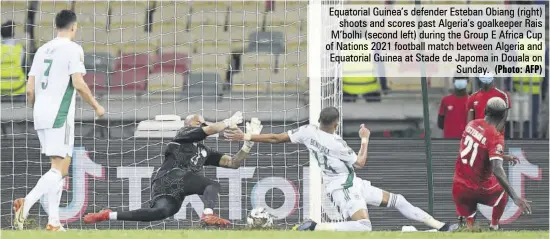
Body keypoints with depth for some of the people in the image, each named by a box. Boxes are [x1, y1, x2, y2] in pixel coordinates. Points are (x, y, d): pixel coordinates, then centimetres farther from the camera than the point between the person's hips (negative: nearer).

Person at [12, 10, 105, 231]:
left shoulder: (42, 50, 14)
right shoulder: (73, 49, -6)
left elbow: (30, 89, 12)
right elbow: (78, 83, -14)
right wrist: (96, 106, -1)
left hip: (40, 115, 7)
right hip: (60, 116, -7)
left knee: (59, 166, 14)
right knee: (59, 168, -9)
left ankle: (53, 221, 9)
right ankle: (27, 202, -29)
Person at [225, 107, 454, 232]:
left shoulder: (308, 131, -3)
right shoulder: (335, 143, -22)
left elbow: (276, 138, -2)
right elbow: (360, 162, -8)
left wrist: (246, 137, 5)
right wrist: (365, 139, 5)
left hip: (351, 184, 10)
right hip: (342, 188, -10)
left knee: (395, 199, 10)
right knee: (363, 226, -33)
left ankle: (440, 226, 11)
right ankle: (312, 228, -26)